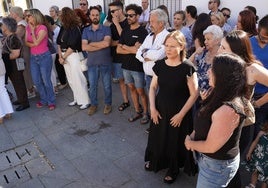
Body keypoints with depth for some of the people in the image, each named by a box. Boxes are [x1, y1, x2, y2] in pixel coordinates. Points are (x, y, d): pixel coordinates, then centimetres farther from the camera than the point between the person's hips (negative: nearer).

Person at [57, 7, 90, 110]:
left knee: (78, 79, -5)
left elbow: (72, 46, -16)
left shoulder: (74, 28, -13)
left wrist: (63, 57, -10)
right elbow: (59, 42, 11)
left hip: (73, 55, -7)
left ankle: (85, 101, 5)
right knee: (71, 80, 12)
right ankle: (77, 99, 25)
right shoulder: (63, 28, 8)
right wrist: (60, 55, -1)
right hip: (64, 55, 7)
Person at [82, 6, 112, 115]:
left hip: (105, 62, -2)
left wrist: (91, 43, -11)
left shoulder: (106, 29, -3)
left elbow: (107, 43, -21)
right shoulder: (86, 30, 5)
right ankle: (94, 104, 30)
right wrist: (101, 46, -14)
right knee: (92, 86, 12)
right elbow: (84, 47, -9)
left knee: (107, 85, 10)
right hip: (91, 63, 2)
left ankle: (108, 104, 28)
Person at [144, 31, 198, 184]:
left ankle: (174, 169, 39)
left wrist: (181, 114, -14)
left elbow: (194, 94, -14)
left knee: (175, 142, 13)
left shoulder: (187, 67, -17)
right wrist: (152, 108, -4)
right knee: (157, 138, 19)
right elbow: (153, 87, 4)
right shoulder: (160, 65, -4)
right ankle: (155, 161, 47)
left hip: (178, 114, -4)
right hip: (160, 111, 4)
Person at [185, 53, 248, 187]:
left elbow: (210, 147, -27)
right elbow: (205, 122, 10)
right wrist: (193, 135, -6)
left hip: (217, 166, -8)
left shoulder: (228, 110, -35)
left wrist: (189, 143, -9)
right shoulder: (222, 98, -5)